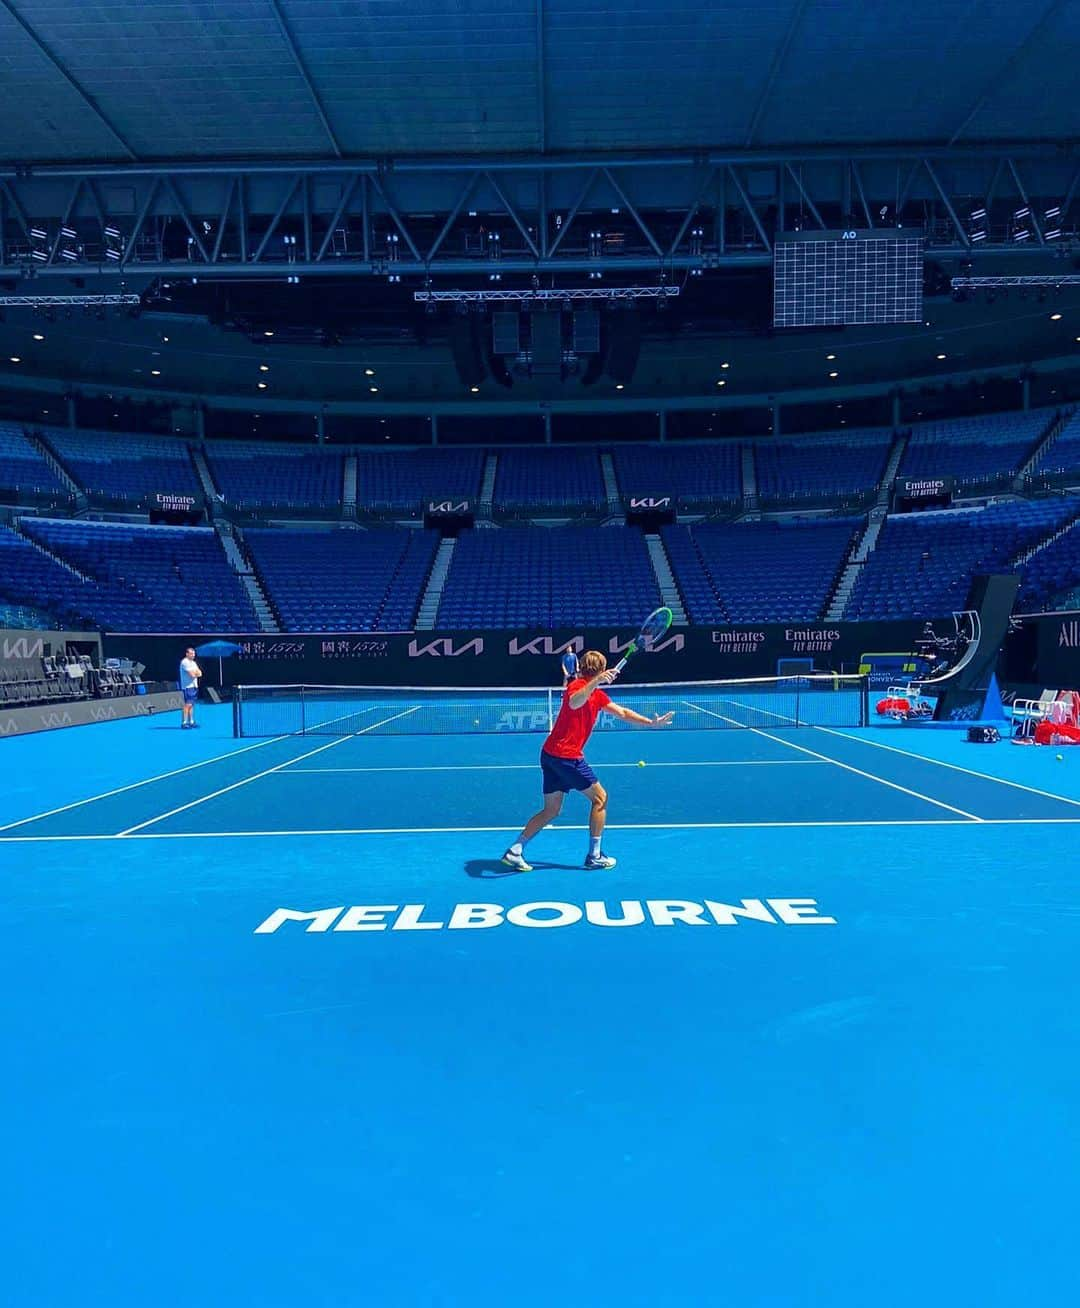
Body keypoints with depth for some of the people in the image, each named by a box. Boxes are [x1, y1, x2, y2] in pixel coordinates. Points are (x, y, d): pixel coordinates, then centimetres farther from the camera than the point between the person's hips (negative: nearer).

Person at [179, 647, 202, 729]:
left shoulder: (193, 663, 19)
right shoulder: (185, 662, -9)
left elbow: (200, 673, 11)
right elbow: (192, 674, -17)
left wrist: (195, 672, -9)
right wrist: (197, 672, 3)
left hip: (194, 685, 9)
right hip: (187, 686, -9)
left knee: (192, 704, 10)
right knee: (188, 704, -13)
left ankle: (191, 722, 14)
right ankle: (184, 723, -13)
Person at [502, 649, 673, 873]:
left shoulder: (598, 695, 14)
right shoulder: (578, 685, -13)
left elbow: (623, 713, 16)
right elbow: (573, 703, -37)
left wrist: (652, 722, 8)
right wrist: (595, 682, -47)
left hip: (550, 754, 9)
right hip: (566, 756, -9)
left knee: (551, 811, 14)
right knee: (600, 798, 5)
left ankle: (515, 852, 12)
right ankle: (594, 856, 11)